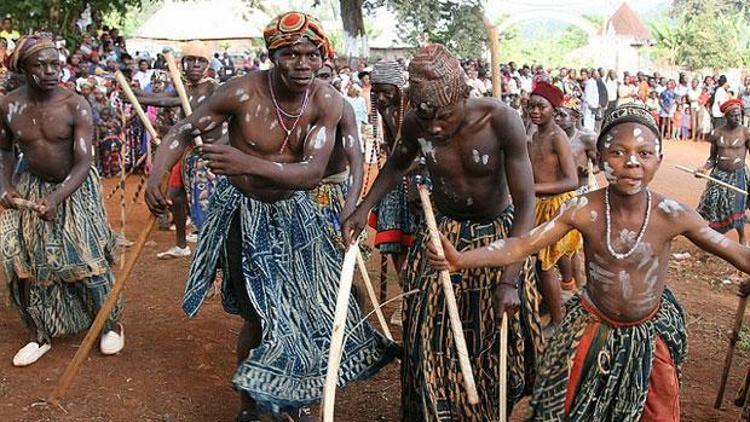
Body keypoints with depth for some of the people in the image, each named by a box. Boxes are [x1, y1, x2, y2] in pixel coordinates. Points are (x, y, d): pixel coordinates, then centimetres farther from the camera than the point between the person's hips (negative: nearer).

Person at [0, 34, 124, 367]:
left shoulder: (76, 107, -20)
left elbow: (83, 162, -24)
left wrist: (56, 199, -38)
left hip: (75, 189, -3)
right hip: (31, 188, 4)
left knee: (87, 258, -5)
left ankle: (111, 325, 19)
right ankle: (40, 336, 21)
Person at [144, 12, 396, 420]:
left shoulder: (327, 101, -15)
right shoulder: (243, 92, -22)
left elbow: (313, 171, -26)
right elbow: (183, 132, -12)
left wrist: (248, 163, -41)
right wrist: (155, 177, -30)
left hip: (293, 210, 4)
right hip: (244, 211, -4)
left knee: (309, 304, 13)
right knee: (263, 314, -3)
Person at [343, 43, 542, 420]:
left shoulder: (501, 121, -27)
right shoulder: (414, 125, -16)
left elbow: (525, 205, -25)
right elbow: (397, 165, 8)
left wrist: (509, 280, -31)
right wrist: (363, 209, -6)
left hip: (499, 234, -2)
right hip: (442, 234, 2)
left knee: (505, 336, 6)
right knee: (430, 336, 2)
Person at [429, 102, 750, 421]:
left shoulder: (672, 215, -21)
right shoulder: (584, 210, -21)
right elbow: (520, 246, -23)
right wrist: (461, 260, -36)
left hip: (650, 335, 0)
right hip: (593, 332, 0)